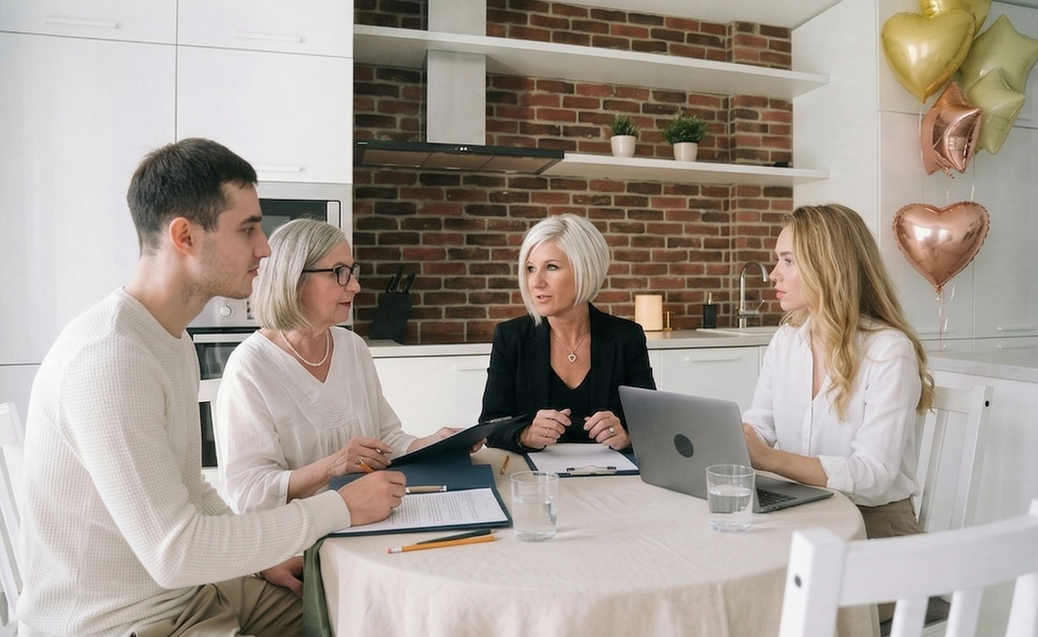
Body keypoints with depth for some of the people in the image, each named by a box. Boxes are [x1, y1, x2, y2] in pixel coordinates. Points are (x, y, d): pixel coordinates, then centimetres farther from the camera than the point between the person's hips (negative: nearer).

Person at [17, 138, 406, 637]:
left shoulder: (171, 339, 6)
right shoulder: (109, 358, -25)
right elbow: (173, 553, -26)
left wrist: (260, 554, 1)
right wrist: (339, 508, -20)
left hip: (189, 590, 8)